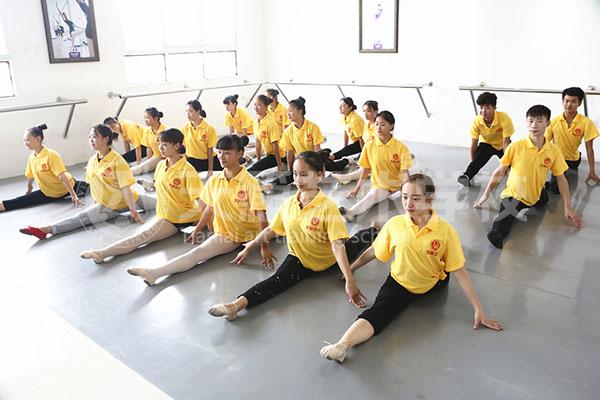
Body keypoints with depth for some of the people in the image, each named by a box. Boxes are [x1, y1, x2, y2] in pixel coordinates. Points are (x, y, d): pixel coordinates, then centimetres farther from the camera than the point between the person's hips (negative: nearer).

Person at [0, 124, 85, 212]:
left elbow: (63, 176, -30)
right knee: (26, 200, -13)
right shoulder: (31, 157, -4)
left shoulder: (51, 155, -24)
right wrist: (28, 191, 25)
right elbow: (30, 176, 12)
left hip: (66, 188, -5)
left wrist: (73, 195, -34)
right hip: (48, 193, 5)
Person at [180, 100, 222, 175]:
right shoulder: (184, 128, -3)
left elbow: (210, 150, -11)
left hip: (208, 160, -2)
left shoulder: (209, 128, -13)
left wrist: (210, 169, -11)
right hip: (193, 161, 2)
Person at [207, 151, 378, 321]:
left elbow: (338, 245, -28)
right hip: (300, 259, 1)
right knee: (277, 281, -27)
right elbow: (271, 230, 7)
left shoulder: (327, 206, -22)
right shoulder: (289, 204, -7)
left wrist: (350, 281, -35)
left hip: (329, 261, -1)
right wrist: (248, 248, 14)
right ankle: (237, 305, -44)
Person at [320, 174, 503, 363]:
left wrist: (478, 309, -16)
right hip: (400, 282, -7)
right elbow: (373, 251, 0)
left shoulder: (446, 230, -20)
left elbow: (459, 271, -16)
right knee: (377, 312, -25)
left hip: (433, 284, 7)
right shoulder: (394, 224, -16)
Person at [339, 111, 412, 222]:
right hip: (379, 186, 4)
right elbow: (365, 169, 4)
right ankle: (350, 212, -48)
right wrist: (356, 189, 2)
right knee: (370, 197, -26)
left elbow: (404, 171, -12)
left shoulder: (400, 147, -9)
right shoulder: (369, 146, -3)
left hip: (398, 185, -3)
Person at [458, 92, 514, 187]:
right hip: (486, 144, -2)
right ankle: (467, 176, -44)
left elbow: (505, 142, -25)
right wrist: (473, 163, -10)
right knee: (478, 159, -28)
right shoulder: (477, 121, -23)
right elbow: (474, 144, -15)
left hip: (501, 145, 2)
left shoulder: (504, 118, -30)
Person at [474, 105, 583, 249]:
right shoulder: (515, 147, -17)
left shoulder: (554, 150, -9)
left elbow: (561, 179, -1)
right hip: (513, 195, -4)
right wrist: (486, 194, -2)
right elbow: (499, 172, -6)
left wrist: (568, 208, -3)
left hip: (536, 196, 4)